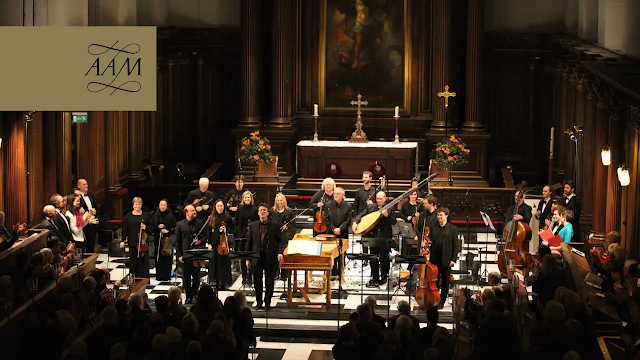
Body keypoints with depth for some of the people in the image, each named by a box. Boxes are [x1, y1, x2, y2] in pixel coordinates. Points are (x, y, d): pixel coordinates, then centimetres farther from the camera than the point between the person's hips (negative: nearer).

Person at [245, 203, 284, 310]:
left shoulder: (274, 226, 1)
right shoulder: (253, 226, 6)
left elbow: (280, 240, 2)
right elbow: (249, 242, 7)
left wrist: (280, 252, -14)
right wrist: (248, 258, 3)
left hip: (270, 257, -1)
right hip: (257, 256, 2)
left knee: (269, 281, 2)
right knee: (257, 281, 5)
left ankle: (267, 302, 11)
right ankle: (258, 303, 15)